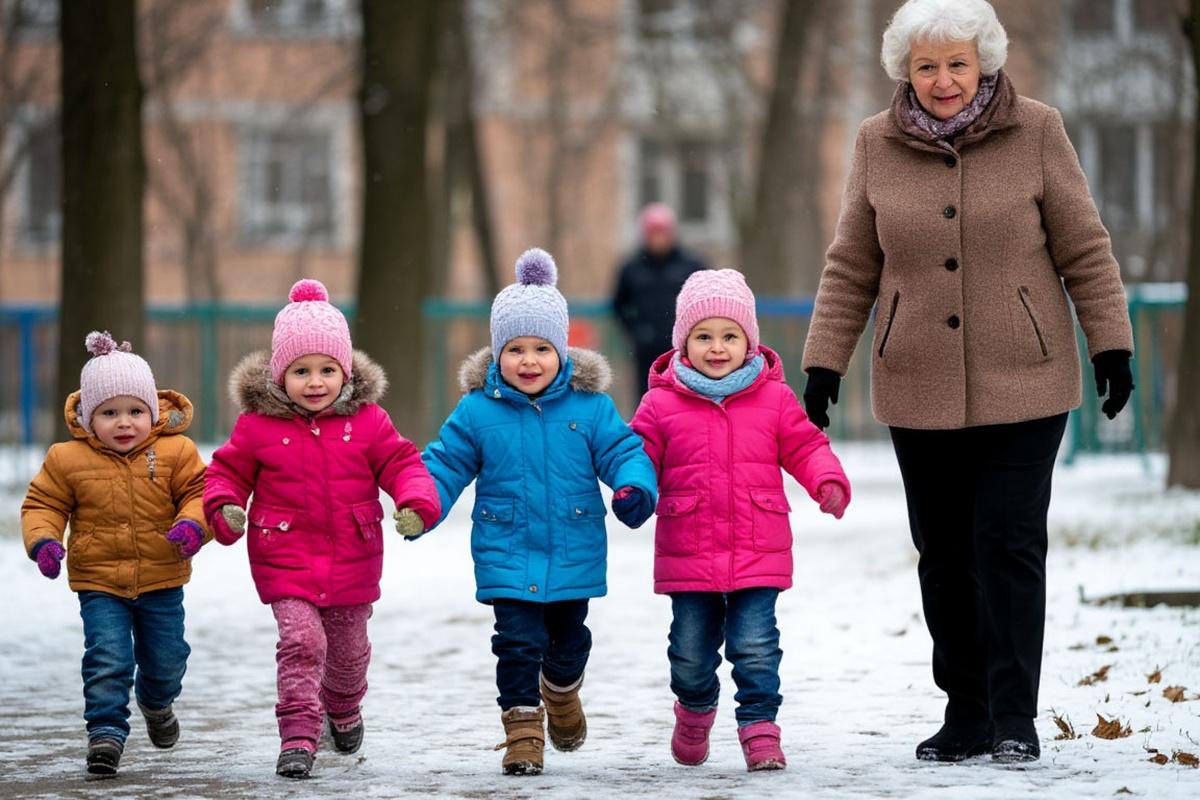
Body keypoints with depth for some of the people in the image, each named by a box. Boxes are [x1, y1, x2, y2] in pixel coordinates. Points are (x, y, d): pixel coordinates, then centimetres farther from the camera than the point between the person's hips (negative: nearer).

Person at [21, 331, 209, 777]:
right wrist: (43, 541, -18)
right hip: (99, 583, -1)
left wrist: (193, 524, -26)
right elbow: (43, 504, 0)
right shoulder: (67, 460, -7)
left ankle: (156, 702, 47)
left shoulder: (175, 452, -8)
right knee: (108, 658, -15)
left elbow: (198, 490, -6)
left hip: (162, 579, 1)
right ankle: (106, 731, -7)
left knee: (166, 660, 16)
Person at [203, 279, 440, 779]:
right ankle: (298, 736, -14)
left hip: (351, 563, 2)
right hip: (286, 560, -2)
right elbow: (227, 472, 2)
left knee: (348, 650, 17)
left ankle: (342, 706, 48)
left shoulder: (366, 421, -3)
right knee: (301, 642, -17)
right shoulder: (258, 425, -6)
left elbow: (401, 464, -2)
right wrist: (225, 510, -17)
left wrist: (416, 504, -21)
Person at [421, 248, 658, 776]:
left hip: (575, 552, 2)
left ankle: (561, 694, 49)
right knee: (518, 642, -8)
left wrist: (635, 487, -26)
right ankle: (522, 730, 2)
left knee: (568, 641, 19)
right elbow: (446, 463, -1)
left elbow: (622, 450, -5)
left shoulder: (589, 405, -6)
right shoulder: (478, 410, -6)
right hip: (507, 555, -2)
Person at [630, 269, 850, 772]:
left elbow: (804, 448, 7)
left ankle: (759, 730, 3)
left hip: (758, 555, -1)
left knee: (755, 649, -6)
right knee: (691, 654, 10)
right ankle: (695, 712, 37)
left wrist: (828, 483, -12)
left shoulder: (774, 398, 3)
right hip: (688, 556, 1)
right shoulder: (662, 403, 1)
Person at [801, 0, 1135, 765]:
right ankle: (965, 712, 17)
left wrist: (1112, 344, -2)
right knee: (943, 553, 6)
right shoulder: (878, 145, 3)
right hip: (919, 391, 2)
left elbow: (1084, 250, 2)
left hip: (1022, 385, -2)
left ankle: (1014, 717, 0)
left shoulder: (1036, 132, -3)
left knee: (1009, 543, -7)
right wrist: (824, 362, 4)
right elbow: (851, 269, 9)